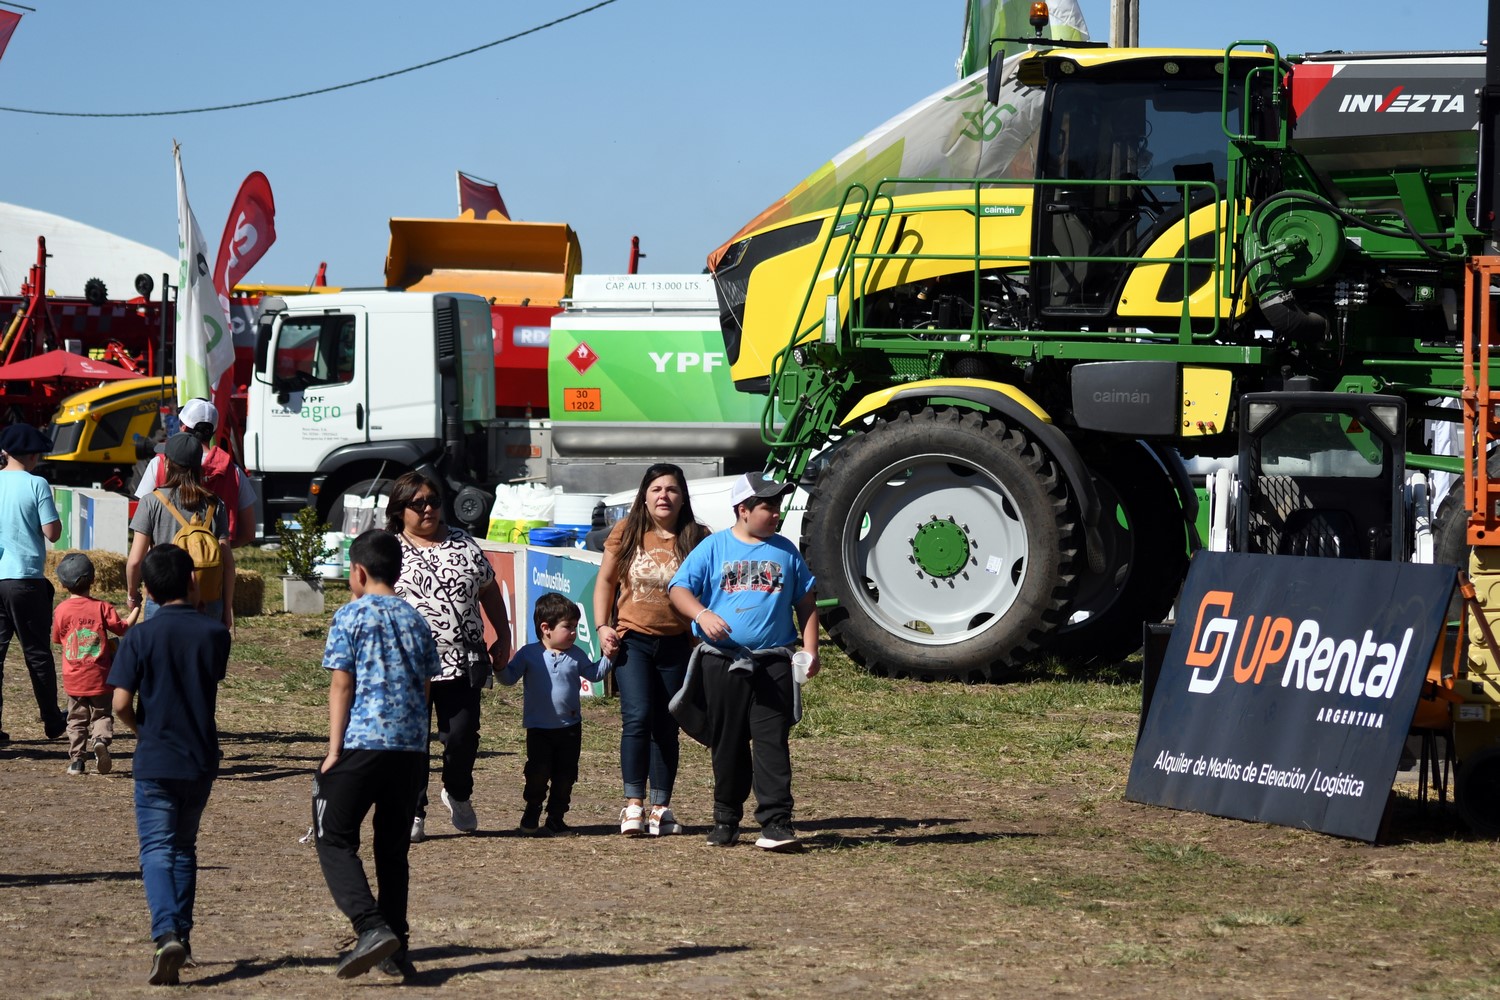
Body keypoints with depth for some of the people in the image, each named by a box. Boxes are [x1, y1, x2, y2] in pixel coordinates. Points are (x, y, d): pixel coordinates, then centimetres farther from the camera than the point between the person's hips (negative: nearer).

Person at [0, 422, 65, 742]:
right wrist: (50, 514, 8)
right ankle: (53, 722, 19)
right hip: (27, 579, -3)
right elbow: (52, 533, -10)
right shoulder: (36, 484, -8)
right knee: (37, 653, 9)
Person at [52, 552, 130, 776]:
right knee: (102, 714, 9)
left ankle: (76, 759, 7)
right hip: (99, 677, -1)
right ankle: (101, 740, -20)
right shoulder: (102, 608, -8)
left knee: (77, 718, 13)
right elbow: (123, 629, -7)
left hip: (73, 679, 1)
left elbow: (57, 638, 9)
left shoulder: (61, 611, -2)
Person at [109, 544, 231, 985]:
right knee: (184, 847, 19)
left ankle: (167, 935, -23)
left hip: (156, 760, -3)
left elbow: (121, 703, -14)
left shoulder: (140, 637, -9)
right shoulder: (215, 634, -3)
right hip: (202, 758, 3)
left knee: (157, 850, -2)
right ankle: (181, 936, 23)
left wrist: (139, 729, 8)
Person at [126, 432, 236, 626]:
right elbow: (227, 562, 1)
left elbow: (135, 560, -6)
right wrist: (227, 608, 10)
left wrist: (132, 594, 12)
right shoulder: (214, 505, 2)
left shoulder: (152, 502, -4)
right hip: (208, 603, 2)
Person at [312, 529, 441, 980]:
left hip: (361, 743, -6)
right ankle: (394, 951, 14)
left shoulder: (351, 617, -2)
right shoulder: (415, 620, 13)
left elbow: (341, 686, -6)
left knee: (336, 841, 0)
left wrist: (334, 749, -5)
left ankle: (372, 927, -18)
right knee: (393, 848, 13)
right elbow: (424, 688, 15)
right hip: (410, 748, 6)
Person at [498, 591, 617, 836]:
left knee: (565, 775, 6)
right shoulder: (529, 654, -4)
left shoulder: (575, 655, 4)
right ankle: (532, 814, 12)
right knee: (538, 772, -9)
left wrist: (607, 657, 2)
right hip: (539, 729, -3)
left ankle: (556, 818, 19)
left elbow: (593, 673, 16)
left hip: (570, 727, 3)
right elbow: (509, 677, -4)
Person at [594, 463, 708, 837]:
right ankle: (633, 805, -11)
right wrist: (603, 626, -2)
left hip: (677, 643, 1)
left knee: (666, 727, 7)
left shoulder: (697, 538, 0)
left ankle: (661, 808, 14)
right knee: (638, 717, -14)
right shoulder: (626, 531, 2)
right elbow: (606, 580, 9)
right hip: (633, 638, -1)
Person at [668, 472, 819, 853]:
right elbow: (679, 588, -1)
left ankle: (775, 822, -11)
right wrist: (702, 614, -20)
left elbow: (806, 602, 17)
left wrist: (810, 649, 8)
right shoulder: (714, 548, 4)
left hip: (773, 663, 0)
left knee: (772, 742, -8)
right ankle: (726, 818, 19)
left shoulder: (785, 551, 11)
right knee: (727, 743, 8)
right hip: (723, 661, 0)